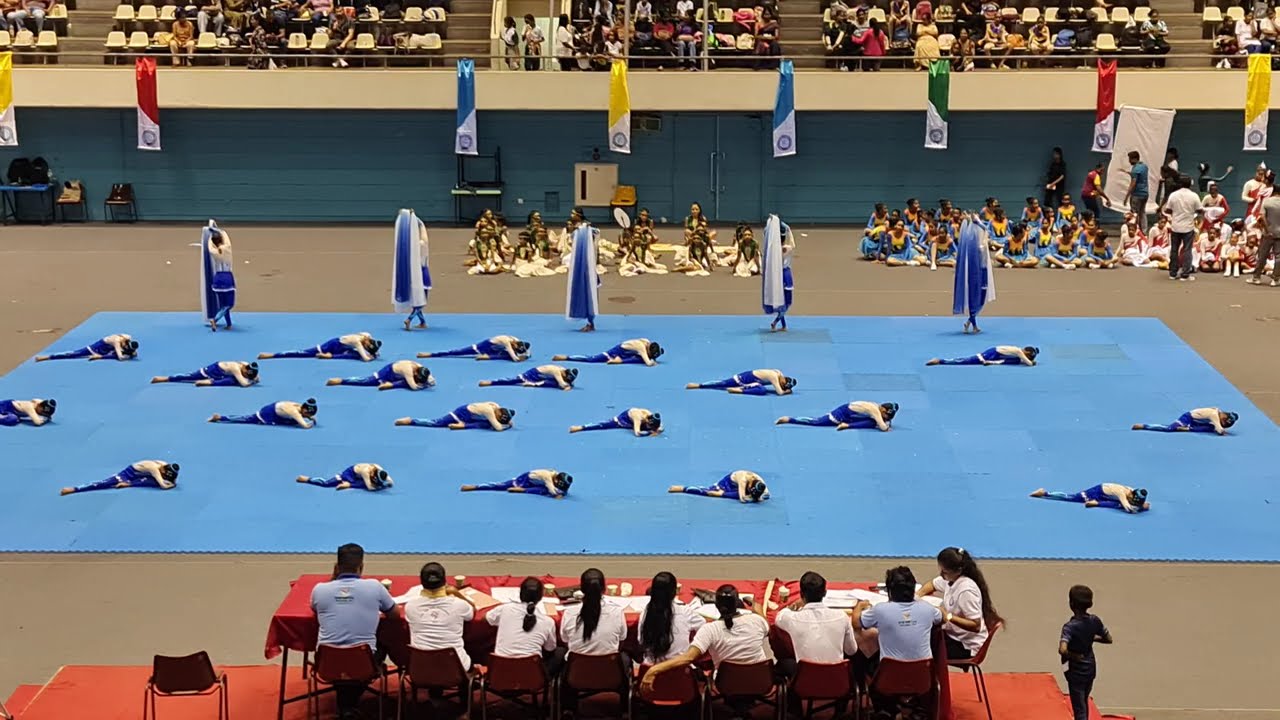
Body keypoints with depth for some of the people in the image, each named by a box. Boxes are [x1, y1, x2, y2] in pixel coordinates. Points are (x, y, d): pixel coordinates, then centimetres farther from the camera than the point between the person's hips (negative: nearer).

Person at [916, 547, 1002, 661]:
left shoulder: (967, 591, -28)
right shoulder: (951, 578, -4)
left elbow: (976, 626, -27)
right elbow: (932, 585, 19)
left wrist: (949, 617, -35)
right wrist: (917, 595, -1)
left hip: (966, 646, -8)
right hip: (952, 634, 8)